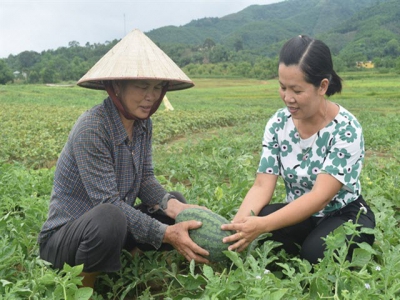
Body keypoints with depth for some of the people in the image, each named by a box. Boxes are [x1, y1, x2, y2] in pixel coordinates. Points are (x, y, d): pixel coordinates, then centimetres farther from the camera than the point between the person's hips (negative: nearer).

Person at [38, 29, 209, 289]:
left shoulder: (143, 123, -2)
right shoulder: (91, 128, -26)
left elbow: (145, 179, 0)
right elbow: (108, 203, -29)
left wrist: (173, 206, -19)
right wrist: (166, 234, -31)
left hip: (113, 227, 7)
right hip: (64, 237, -7)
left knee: (177, 204, -5)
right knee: (109, 219, -38)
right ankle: (83, 281, -8)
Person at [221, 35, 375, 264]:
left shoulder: (346, 129, -22)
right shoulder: (277, 124, -9)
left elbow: (320, 197, -30)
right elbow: (262, 186, -13)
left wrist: (262, 225, -43)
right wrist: (237, 224, -32)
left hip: (346, 216, -3)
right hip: (299, 216, 3)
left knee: (315, 251, -33)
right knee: (253, 231, -27)